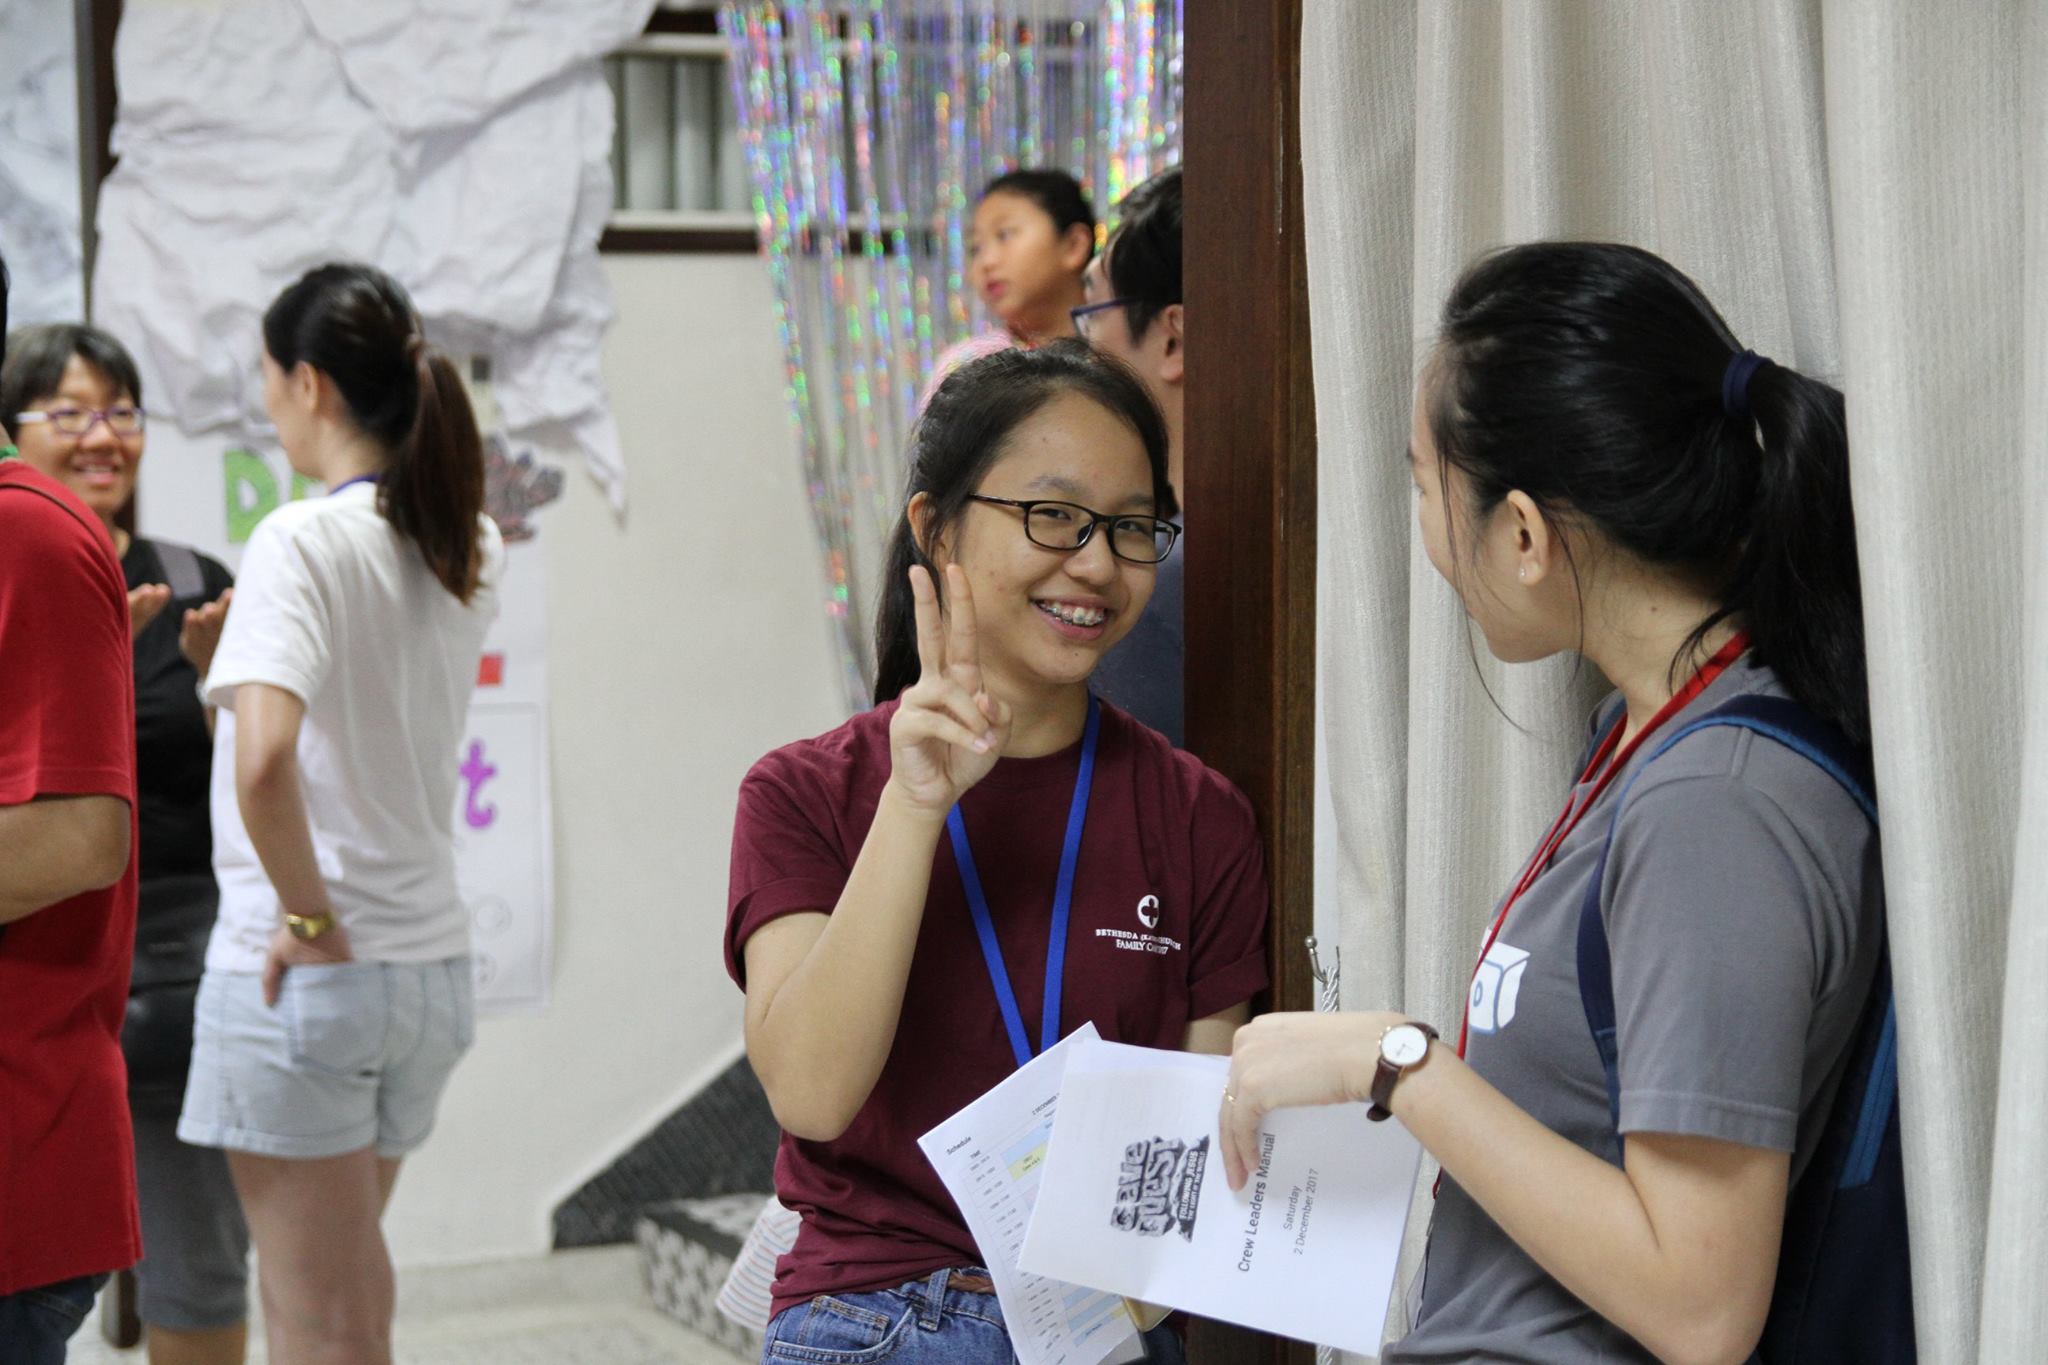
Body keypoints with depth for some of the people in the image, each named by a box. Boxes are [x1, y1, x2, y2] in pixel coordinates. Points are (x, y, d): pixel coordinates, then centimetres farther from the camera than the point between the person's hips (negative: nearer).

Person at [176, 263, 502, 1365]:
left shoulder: (301, 542, -16)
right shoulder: (471, 551, 5)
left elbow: (263, 758, -29)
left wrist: (307, 917, -18)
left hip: (303, 972, -7)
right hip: (432, 956, 7)